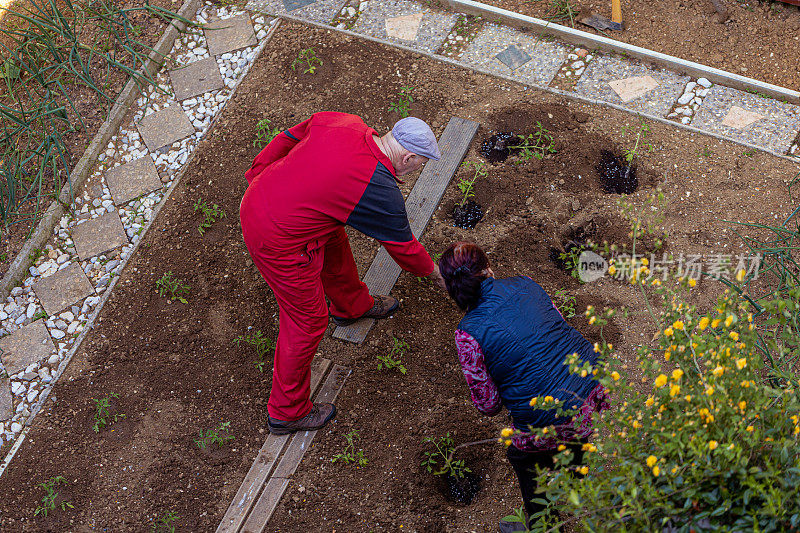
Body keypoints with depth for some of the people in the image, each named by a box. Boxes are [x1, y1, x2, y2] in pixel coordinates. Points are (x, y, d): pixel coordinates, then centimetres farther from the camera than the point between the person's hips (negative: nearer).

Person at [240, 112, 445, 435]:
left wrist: (258, 174, 22)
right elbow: (403, 248, -5)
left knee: (333, 242, 32)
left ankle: (351, 305, 62)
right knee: (307, 321, 9)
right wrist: (433, 272, 15)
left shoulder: (342, 122, -5)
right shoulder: (382, 192, -21)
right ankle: (287, 412, 27)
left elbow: (287, 138, 8)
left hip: (256, 199, 9)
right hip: (280, 244, -9)